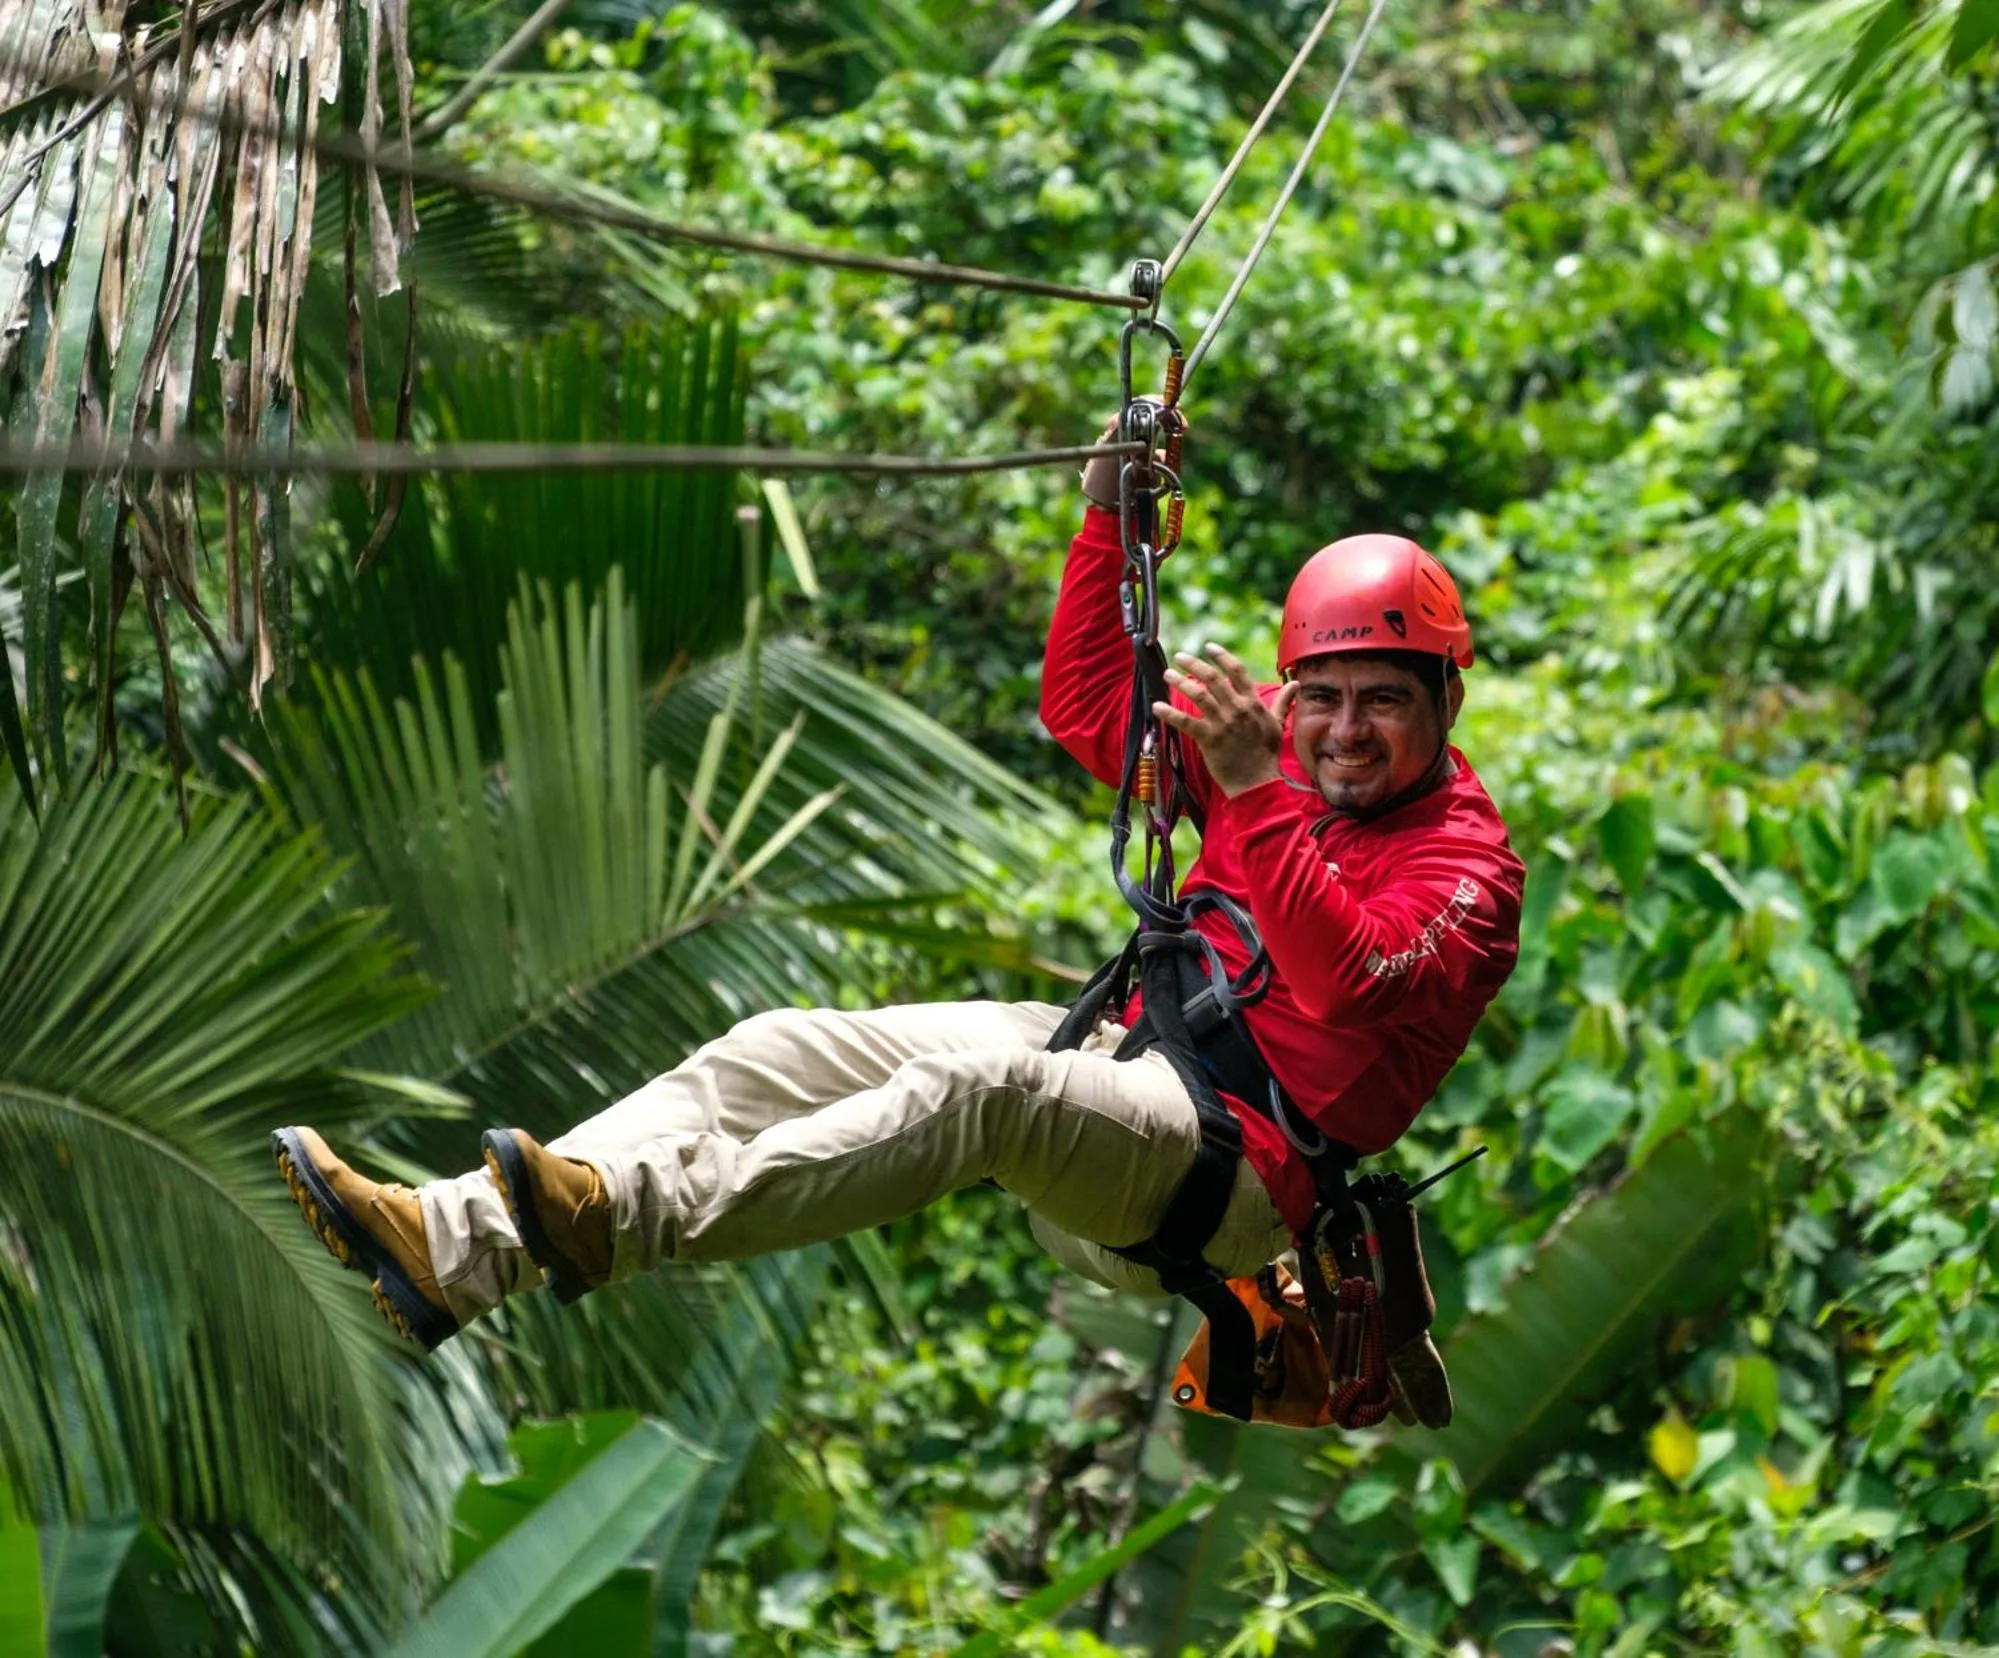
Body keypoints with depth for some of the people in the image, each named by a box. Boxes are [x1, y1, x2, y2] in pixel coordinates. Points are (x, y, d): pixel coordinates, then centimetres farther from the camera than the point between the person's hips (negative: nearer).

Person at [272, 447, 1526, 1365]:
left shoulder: (1466, 860, -7)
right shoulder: (1286, 749, 14)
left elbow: (1344, 985, -26)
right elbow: (1088, 712, 22)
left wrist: (1255, 798, -32)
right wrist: (1111, 516, 13)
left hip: (1234, 1168, -8)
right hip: (1121, 1057, 8)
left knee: (982, 1080, -37)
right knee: (784, 1048, -8)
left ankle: (628, 1215, -52)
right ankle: (451, 1250, -21)